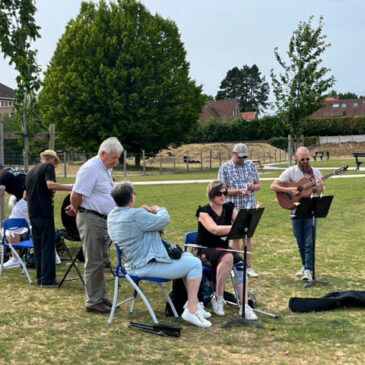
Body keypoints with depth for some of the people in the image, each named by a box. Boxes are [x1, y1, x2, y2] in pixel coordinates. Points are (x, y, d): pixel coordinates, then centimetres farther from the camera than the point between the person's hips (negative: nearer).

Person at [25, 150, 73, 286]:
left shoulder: (31, 171, 19)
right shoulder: (48, 167, -3)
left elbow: (25, 196, 22)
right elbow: (50, 184, -22)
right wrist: (71, 187, -22)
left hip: (32, 213, 7)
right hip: (44, 212, -7)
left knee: (38, 247, 12)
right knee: (48, 247, -4)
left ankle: (40, 277, 15)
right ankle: (47, 279, -5)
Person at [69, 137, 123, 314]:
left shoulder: (105, 169, 14)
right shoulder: (91, 168, -17)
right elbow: (76, 196, -20)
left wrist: (76, 209, 15)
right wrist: (77, 210, -2)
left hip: (104, 219, 9)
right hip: (91, 219, -9)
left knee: (102, 261, 14)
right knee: (94, 262, -3)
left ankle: (100, 296, 24)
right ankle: (93, 302, 4)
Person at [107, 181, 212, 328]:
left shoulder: (112, 215, 6)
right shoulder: (136, 215, -25)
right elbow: (164, 220, -16)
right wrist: (159, 209, 5)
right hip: (146, 265, -11)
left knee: (187, 256, 22)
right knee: (195, 264, -7)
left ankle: (193, 302, 23)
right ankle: (191, 310, -5)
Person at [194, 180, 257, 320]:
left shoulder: (229, 208, 8)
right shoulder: (204, 212, -9)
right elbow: (215, 229, -28)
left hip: (224, 248, 5)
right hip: (206, 250, -5)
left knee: (240, 264, -27)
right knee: (227, 257, -36)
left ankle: (244, 306, -28)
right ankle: (218, 298, -22)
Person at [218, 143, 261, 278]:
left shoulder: (251, 165, 8)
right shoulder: (225, 168, -3)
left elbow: (258, 185, 11)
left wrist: (252, 186, -13)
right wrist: (239, 191, -21)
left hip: (249, 207, 3)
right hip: (233, 207, -3)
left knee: (248, 236, 8)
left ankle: (248, 266, 14)